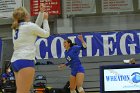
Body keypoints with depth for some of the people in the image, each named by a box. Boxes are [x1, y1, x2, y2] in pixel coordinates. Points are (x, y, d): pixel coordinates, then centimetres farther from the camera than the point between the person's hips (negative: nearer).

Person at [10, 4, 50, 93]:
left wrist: (41, 13, 31)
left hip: (15, 61, 9)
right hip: (25, 60, -9)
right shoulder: (29, 26, -3)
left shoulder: (16, 28, 18)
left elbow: (35, 28, 28)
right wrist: (45, 19, 25)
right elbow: (46, 33, 12)